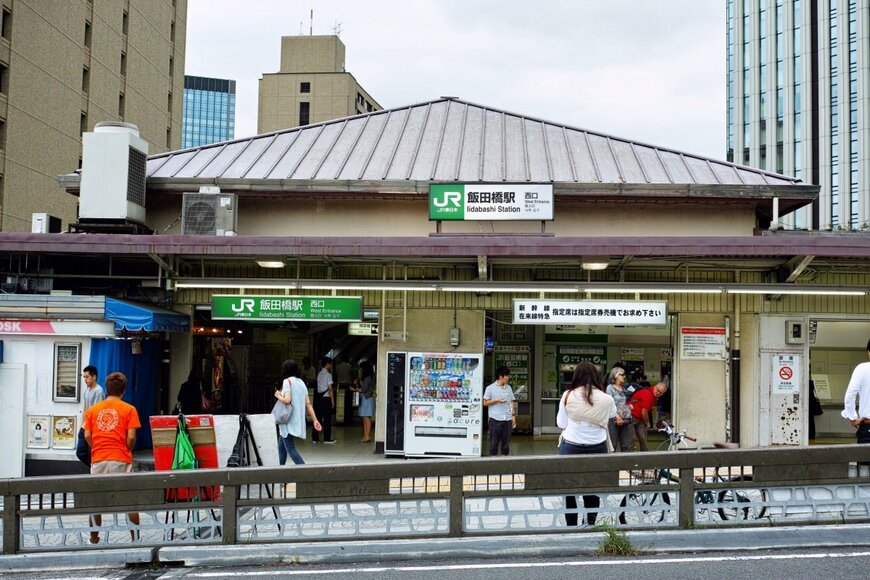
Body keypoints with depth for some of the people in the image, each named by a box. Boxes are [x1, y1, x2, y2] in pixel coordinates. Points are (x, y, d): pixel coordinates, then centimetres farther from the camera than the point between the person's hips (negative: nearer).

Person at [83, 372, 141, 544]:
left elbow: (87, 436, 2)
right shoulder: (129, 409, -2)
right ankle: (135, 537, 7)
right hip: (121, 460, -3)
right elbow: (131, 437, -8)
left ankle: (94, 538, 19)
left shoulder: (92, 410, 8)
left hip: (98, 460, 3)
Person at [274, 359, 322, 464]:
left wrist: (278, 396, -2)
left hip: (289, 422, -8)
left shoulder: (287, 381, -10)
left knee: (290, 449, -8)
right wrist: (315, 420, 6)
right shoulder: (301, 382, 12)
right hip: (297, 421, 8)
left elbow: (287, 400, -22)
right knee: (281, 446, 19)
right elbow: (308, 404, 8)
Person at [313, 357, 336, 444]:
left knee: (318, 418, 9)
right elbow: (330, 389, -13)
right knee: (327, 419, 0)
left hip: (318, 397, 7)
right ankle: (327, 439, 3)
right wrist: (332, 400, -8)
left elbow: (321, 386, 12)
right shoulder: (328, 374, -11)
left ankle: (314, 438, 11)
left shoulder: (319, 374, 11)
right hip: (326, 398, -7)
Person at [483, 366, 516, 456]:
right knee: (494, 443, 1)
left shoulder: (508, 388, 12)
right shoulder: (490, 388, -1)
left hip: (507, 419, 4)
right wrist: (497, 400, -13)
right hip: (495, 419, -4)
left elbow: (512, 402, 15)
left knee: (506, 442, 7)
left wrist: (513, 415, 8)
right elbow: (485, 403, -2)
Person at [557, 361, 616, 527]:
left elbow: (561, 423, -2)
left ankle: (571, 525, 17)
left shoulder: (568, 396, -11)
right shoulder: (605, 399, -9)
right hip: (597, 448, 1)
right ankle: (591, 521, 15)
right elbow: (613, 414, 13)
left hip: (571, 447, 0)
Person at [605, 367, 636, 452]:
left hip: (626, 419, 6)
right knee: (613, 445, -5)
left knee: (627, 445, 5)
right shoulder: (610, 387, -1)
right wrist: (617, 416, -20)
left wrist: (629, 405, 7)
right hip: (614, 419, -6)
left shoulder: (624, 388, 16)